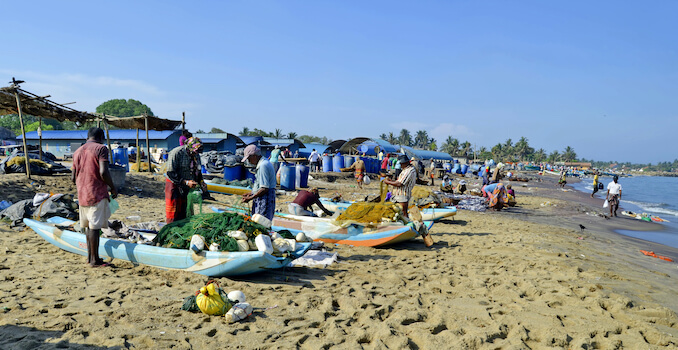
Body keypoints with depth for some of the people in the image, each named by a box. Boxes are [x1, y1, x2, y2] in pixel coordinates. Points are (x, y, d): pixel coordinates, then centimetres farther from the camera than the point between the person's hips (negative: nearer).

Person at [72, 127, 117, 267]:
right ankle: (95, 260, 1)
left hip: (82, 195, 7)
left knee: (88, 225, 16)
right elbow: (103, 173, -20)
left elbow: (73, 177, 16)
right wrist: (113, 188, -7)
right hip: (97, 193, -7)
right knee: (95, 226, -4)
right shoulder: (101, 148, -8)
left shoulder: (78, 151, 15)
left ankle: (90, 256, 24)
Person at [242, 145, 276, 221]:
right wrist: (251, 193, 20)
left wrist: (250, 198, -15)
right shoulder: (266, 163, 15)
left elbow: (264, 189, -23)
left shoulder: (263, 166, -18)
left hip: (264, 199, -11)